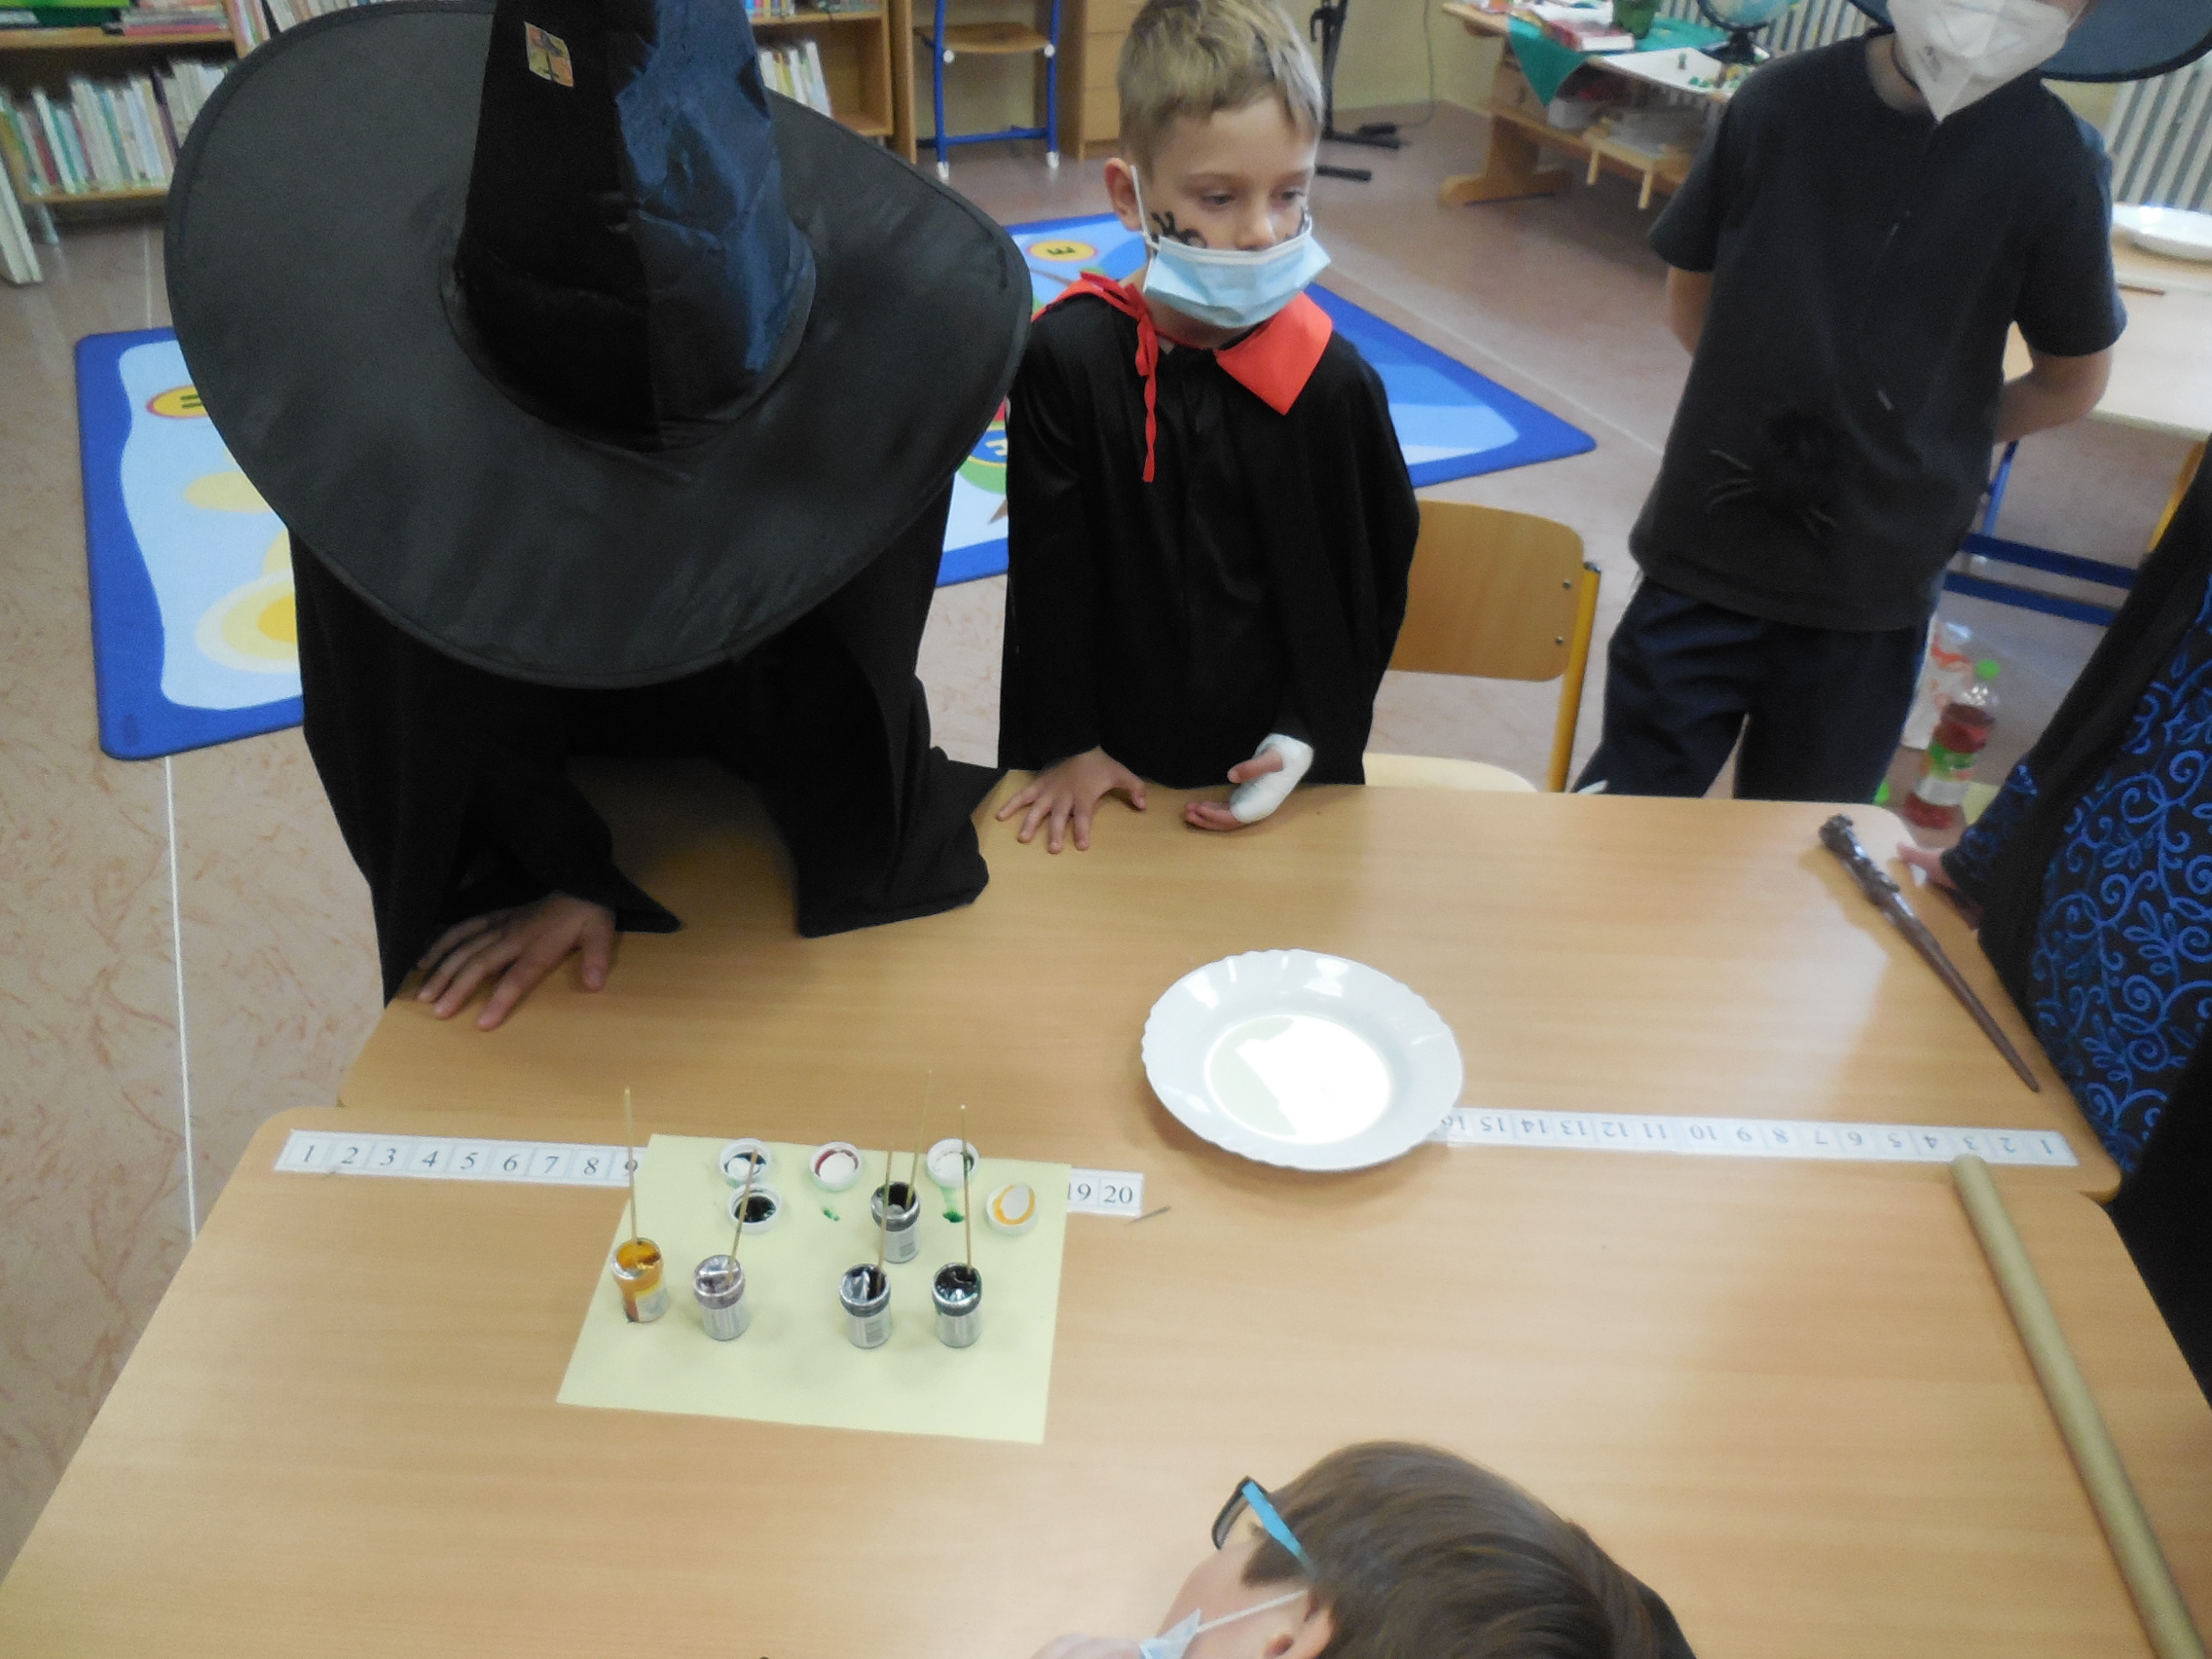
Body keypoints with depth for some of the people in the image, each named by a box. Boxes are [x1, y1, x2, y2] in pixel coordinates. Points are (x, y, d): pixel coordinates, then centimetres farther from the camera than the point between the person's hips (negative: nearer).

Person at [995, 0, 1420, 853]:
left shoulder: (1334, 380, -14)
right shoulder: (1069, 358, -15)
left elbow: (1371, 581, -3)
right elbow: (1049, 572, -9)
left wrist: (1313, 737, -9)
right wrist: (1067, 743, -5)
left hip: (1274, 770, 0)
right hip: (1117, 759, 0)